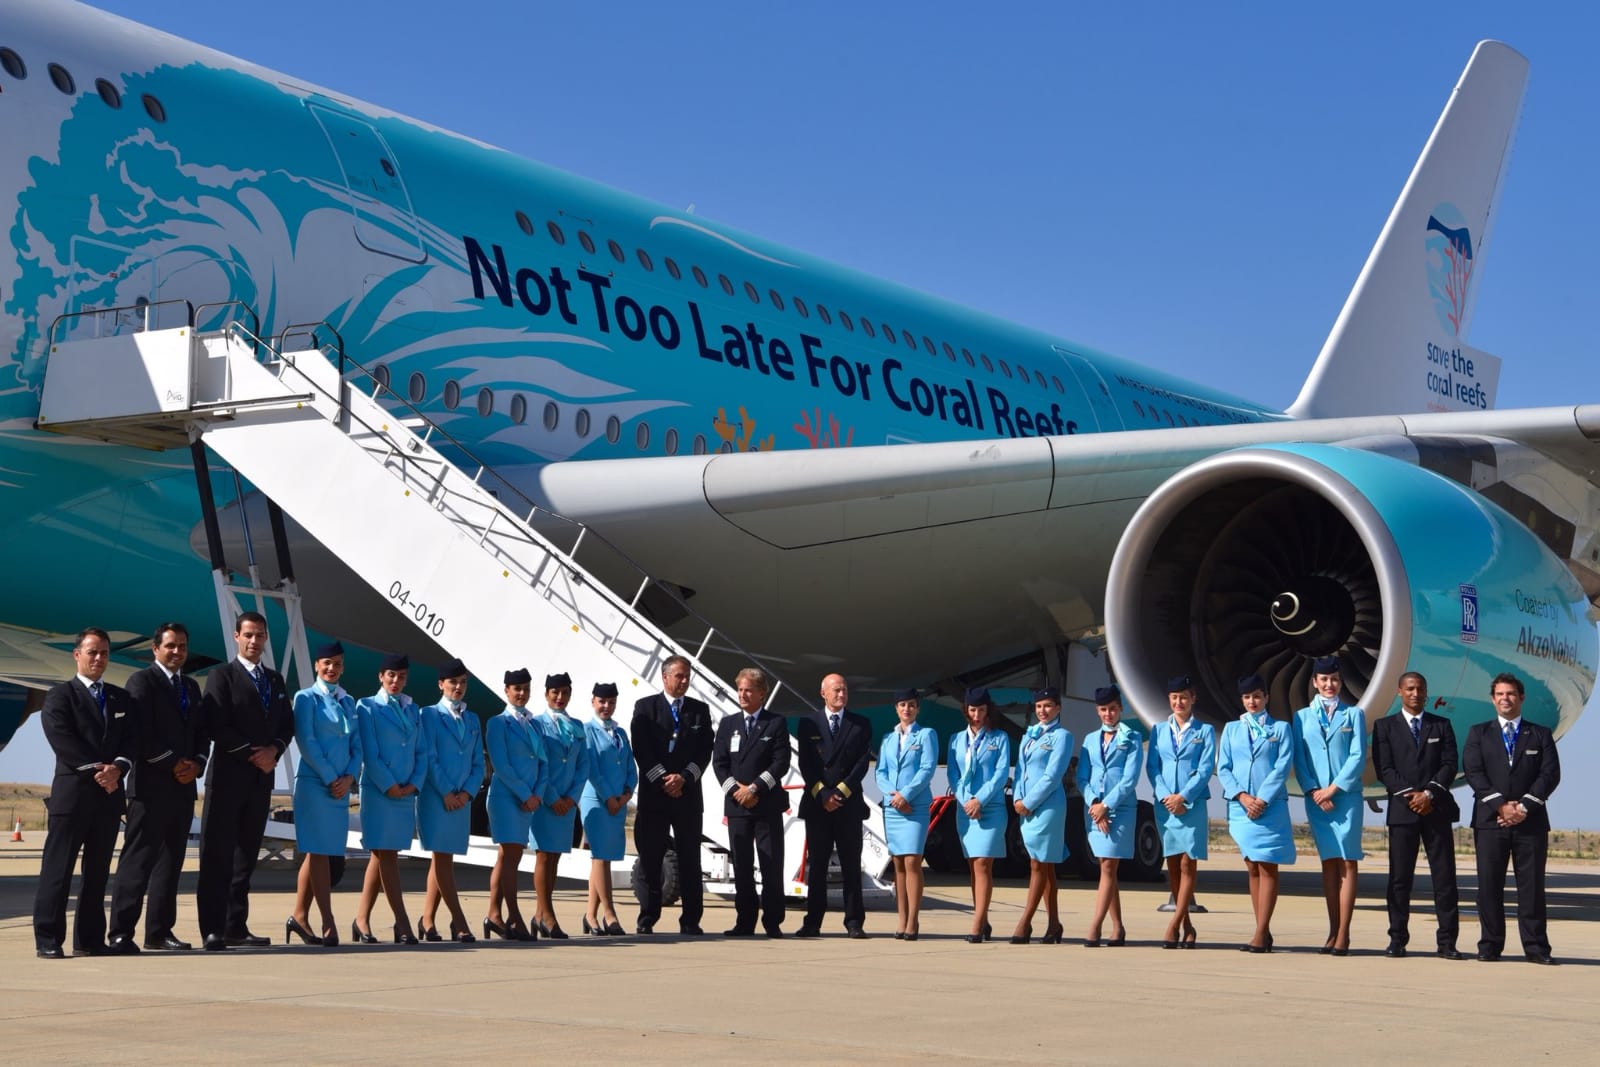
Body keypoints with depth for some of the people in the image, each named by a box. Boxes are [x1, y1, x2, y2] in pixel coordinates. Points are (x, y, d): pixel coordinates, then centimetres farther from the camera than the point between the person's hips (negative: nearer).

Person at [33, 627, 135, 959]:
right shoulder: (60, 696, 2)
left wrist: (117, 767, -11)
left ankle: (89, 938, 11)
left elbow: (132, 738, 8)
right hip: (72, 791, -5)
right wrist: (96, 769, -17)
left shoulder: (121, 698, 17)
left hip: (109, 793, 5)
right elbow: (62, 739, -11)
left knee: (98, 870, 7)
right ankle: (48, 940, -4)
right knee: (58, 869, -5)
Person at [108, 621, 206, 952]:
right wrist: (172, 763, -13)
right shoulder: (142, 681, -2)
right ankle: (121, 932, -7)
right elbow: (140, 733, -12)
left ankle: (159, 931, 12)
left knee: (171, 860, 7)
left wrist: (196, 764, -1)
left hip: (183, 786, 7)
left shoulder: (191, 686, 20)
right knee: (138, 859, -8)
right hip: (151, 785, -7)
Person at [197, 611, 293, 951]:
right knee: (217, 856, -6)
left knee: (246, 855, 8)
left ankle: (237, 927, 11)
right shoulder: (222, 675, -2)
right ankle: (213, 930, -6)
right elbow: (216, 726, -11)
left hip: (261, 778, 6)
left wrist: (273, 750, -5)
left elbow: (287, 723, 15)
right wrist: (252, 754, -13)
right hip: (228, 776, -6)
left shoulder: (275, 680, 17)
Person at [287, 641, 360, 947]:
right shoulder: (306, 698, -1)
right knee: (319, 852, -6)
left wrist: (349, 778, -4)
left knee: (315, 853, 8)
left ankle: (299, 917, 14)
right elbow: (307, 742, -9)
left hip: (341, 787, 6)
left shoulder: (348, 702, 16)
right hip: (314, 784, -6)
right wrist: (330, 779, -12)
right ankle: (328, 923, -7)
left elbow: (357, 745, 13)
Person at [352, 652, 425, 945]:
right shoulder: (368, 707, 0)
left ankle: (362, 919, 14)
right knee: (386, 855, -6)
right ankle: (402, 924, -7)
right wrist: (389, 786, -12)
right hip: (378, 791, -5)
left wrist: (414, 784, -2)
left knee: (381, 855, 7)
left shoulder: (413, 710, 15)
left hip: (406, 792, 5)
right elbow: (370, 754, -6)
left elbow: (421, 752, 12)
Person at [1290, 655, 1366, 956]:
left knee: (1347, 863, -5)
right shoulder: (1302, 717, 12)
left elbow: (1358, 756, -2)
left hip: (1347, 796, -2)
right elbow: (1299, 760, 7)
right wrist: (1314, 791, -7)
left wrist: (1333, 789, -10)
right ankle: (1333, 932, 5)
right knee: (1328, 863, 4)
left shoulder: (1353, 714, 6)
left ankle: (1343, 934, -7)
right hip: (1316, 798, 2)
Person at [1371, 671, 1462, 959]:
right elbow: (1383, 768, 0)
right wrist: (1409, 794, -12)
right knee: (1399, 878, -1)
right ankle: (1397, 938, 3)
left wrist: (1429, 793, -11)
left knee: (1444, 876, -2)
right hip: (1401, 809, -1)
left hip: (1437, 809, 1)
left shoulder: (1442, 725, 13)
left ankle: (1447, 941, 0)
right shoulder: (1385, 726, 9)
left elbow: (1450, 764, 3)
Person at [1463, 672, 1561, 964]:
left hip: (1530, 821, 0)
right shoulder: (1478, 733, 12)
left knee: (1532, 885, -1)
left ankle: (1535, 947, 2)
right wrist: (1500, 805, -12)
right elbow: (1474, 773, 0)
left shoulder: (1540, 735, 13)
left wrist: (1524, 806, -11)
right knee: (1489, 885, -1)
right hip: (1490, 820, 0)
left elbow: (1551, 774, 1)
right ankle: (1490, 945, 4)